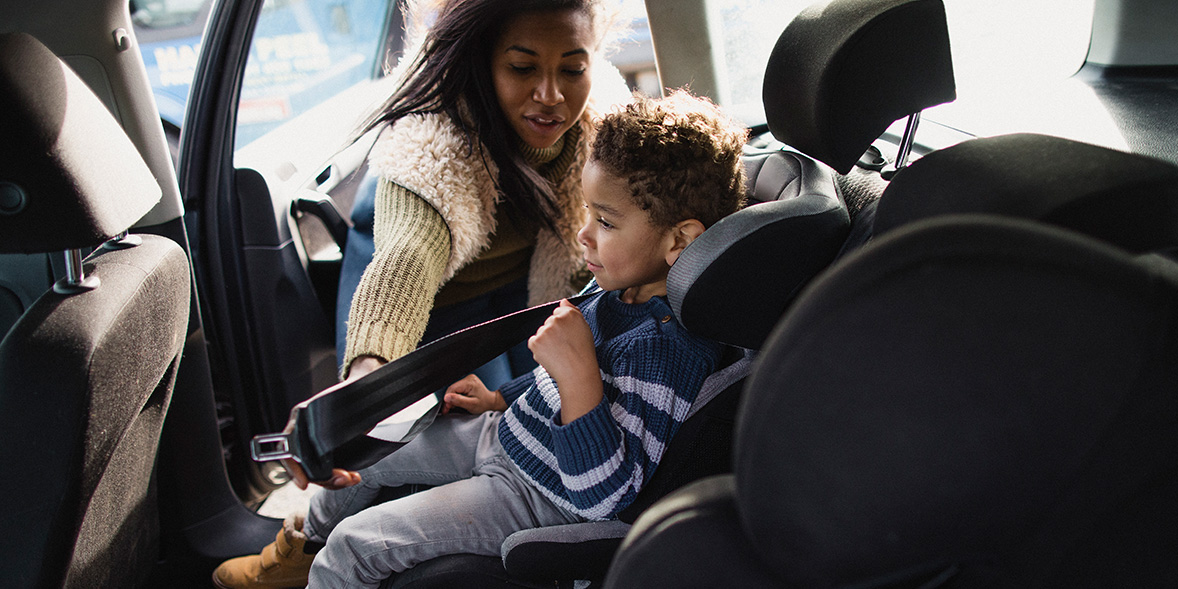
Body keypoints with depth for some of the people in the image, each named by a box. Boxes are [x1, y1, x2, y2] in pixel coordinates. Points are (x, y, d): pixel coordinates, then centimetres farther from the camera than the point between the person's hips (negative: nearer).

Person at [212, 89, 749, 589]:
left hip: (535, 495, -10)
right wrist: (502, 399, 17)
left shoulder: (667, 347, -32)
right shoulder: (620, 291, -1)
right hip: (504, 434, 10)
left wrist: (577, 374, -40)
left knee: (356, 545, -9)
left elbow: (605, 498, -34)